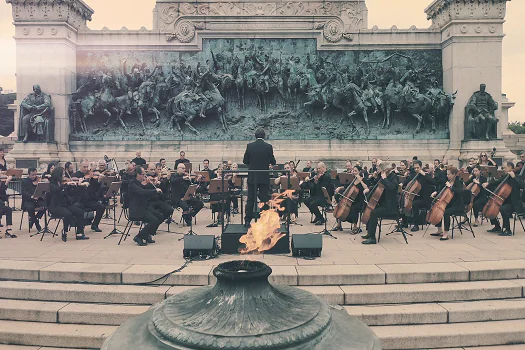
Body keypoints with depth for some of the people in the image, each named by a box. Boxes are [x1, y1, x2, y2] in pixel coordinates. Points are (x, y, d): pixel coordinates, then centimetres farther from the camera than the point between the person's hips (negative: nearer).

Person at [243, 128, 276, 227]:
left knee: (250, 200, 8)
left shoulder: (249, 146, -3)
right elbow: (273, 162, -2)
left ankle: (247, 221, 10)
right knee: (265, 199, 5)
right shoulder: (268, 146, -6)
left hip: (252, 177, 1)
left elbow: (245, 161, 2)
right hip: (264, 178, -1)